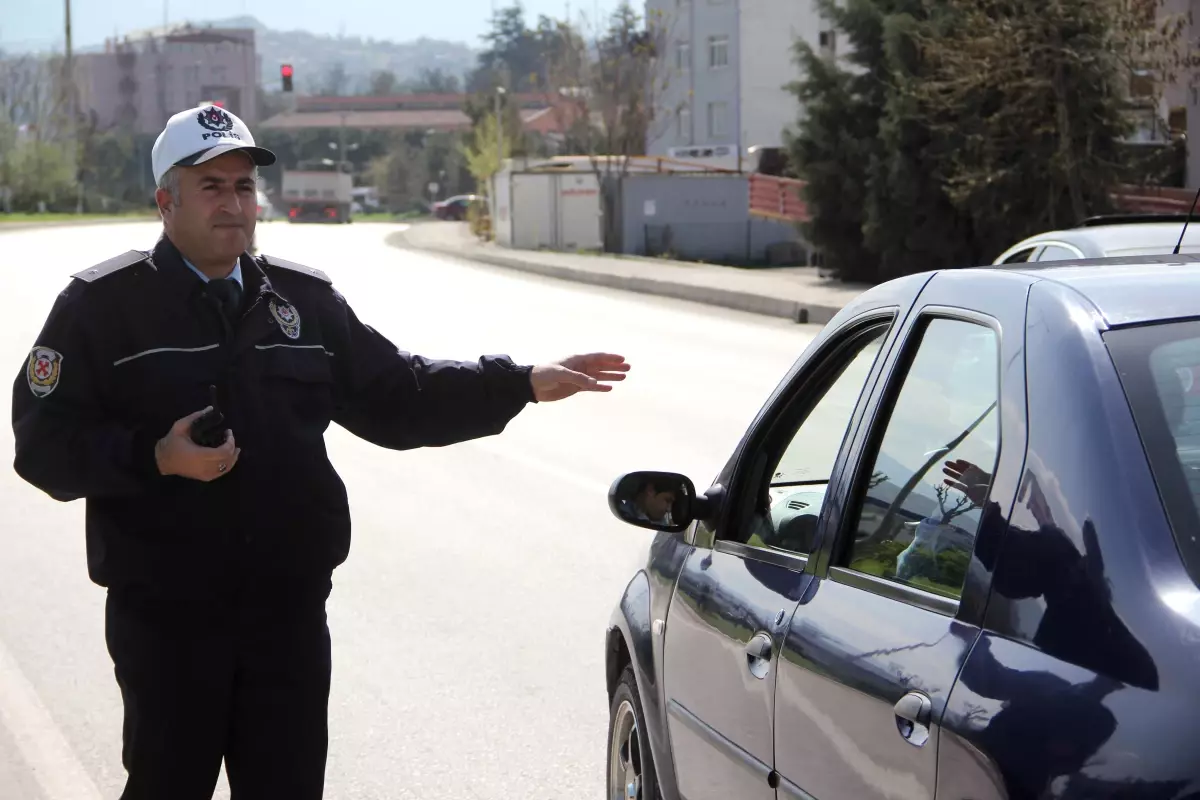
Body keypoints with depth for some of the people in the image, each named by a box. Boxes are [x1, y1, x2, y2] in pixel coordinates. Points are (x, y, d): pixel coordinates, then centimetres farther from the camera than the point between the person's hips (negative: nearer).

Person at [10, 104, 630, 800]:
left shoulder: (305, 298, 11)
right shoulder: (102, 304, -3)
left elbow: (395, 397, 14)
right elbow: (44, 442, -8)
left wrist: (525, 384, 6)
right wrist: (155, 457, -22)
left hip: (290, 611, 4)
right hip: (165, 617, -4)